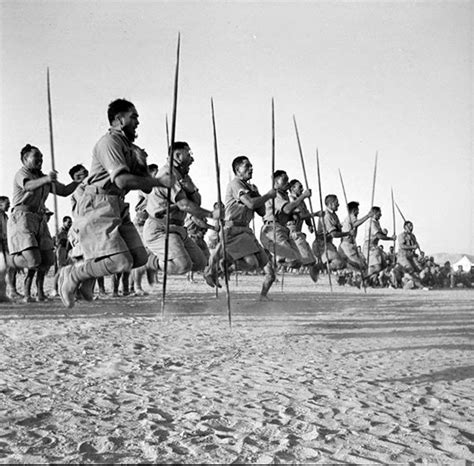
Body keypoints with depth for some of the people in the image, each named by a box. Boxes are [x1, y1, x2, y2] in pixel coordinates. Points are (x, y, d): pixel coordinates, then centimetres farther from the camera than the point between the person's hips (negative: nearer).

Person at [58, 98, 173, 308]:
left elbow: (146, 186, 17)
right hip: (97, 206, -9)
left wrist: (140, 162, -1)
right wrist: (159, 181, -18)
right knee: (119, 262, -19)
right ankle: (72, 275, 2)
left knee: (139, 257, 1)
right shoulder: (109, 142, -10)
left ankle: (89, 274, 16)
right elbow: (122, 180, -23)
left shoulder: (130, 147, 19)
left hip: (117, 207, 9)